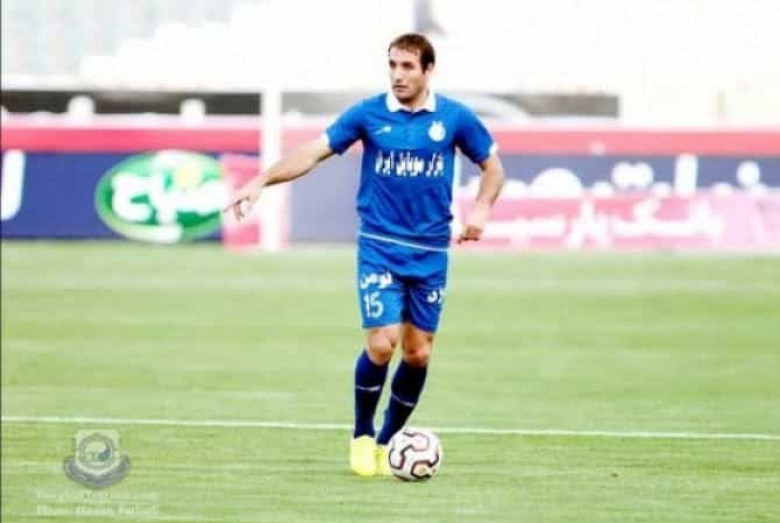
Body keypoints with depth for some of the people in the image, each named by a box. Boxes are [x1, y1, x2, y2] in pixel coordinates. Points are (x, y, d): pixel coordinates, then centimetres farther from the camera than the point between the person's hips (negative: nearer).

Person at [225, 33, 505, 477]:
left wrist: (482, 208, -6)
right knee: (381, 343, -14)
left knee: (418, 352, 3)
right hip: (380, 247, -2)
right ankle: (362, 437, 8)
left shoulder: (454, 118, 0)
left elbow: (492, 166, 12)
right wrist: (261, 182, -18)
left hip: (431, 253, 2)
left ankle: (387, 442, 21)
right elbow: (314, 152, -7)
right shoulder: (368, 114, -4)